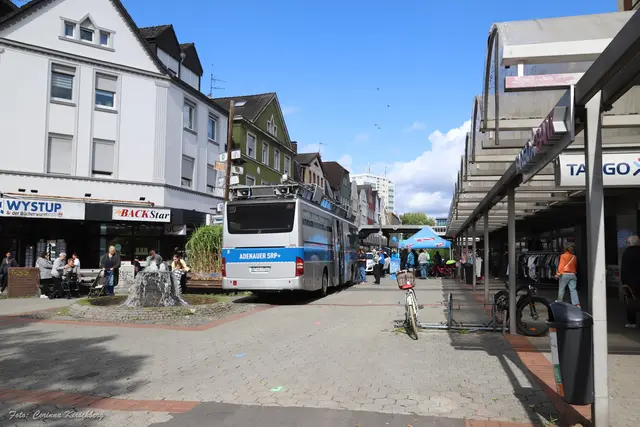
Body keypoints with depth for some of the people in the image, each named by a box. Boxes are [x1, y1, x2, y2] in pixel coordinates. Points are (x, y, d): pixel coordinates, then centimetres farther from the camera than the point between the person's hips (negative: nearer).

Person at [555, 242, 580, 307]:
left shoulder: (563, 256, -5)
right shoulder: (574, 257, 8)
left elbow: (561, 265, -11)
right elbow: (576, 267, 15)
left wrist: (558, 274, -12)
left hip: (564, 274, -4)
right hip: (573, 274, 4)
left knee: (561, 289, 10)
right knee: (573, 290, -1)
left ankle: (559, 302, 22)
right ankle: (577, 303, -12)